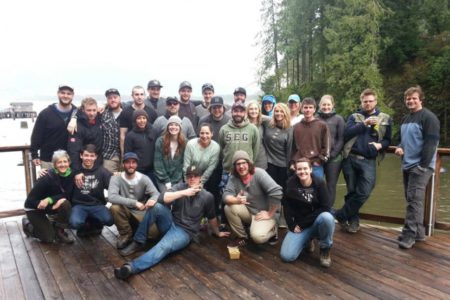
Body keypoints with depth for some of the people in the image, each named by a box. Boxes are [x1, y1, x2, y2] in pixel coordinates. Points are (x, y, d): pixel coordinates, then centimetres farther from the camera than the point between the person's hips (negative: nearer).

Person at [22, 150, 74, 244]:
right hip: (35, 208, -4)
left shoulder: (70, 174, -15)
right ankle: (27, 224, 18)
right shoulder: (47, 178, -27)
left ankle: (59, 231, -2)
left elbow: (67, 195, -17)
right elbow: (30, 201, -24)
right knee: (49, 238, -9)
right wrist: (52, 207, -32)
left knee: (65, 204, -27)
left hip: (51, 205, 4)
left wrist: (49, 200, -32)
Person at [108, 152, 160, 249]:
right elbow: (111, 197, -28)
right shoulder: (116, 178, -11)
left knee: (155, 231, -25)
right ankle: (126, 235, -7)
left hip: (141, 214, 0)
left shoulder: (144, 179, -6)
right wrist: (134, 203, -36)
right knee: (114, 208, -33)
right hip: (125, 212, 0)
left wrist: (152, 199, -41)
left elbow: (156, 194, -14)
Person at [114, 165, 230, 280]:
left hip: (185, 232, -3)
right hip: (170, 224, 3)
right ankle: (138, 242, -17)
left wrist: (217, 233, 27)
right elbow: (161, 198, -17)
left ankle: (132, 267, -52)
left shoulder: (207, 196, -2)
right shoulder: (180, 187, 0)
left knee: (164, 246, -34)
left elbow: (211, 218, 15)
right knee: (157, 206, -26)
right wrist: (183, 193, -26)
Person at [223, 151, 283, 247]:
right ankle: (241, 236, 1)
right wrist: (236, 200, -38)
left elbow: (277, 192, -30)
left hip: (264, 213, -5)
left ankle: (272, 230, 8)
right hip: (248, 211, 5)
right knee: (229, 207, -21)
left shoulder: (259, 173, -21)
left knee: (257, 237, -29)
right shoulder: (234, 177, -6)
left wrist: (270, 214, -23)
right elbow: (226, 195, -15)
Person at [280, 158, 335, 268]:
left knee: (327, 217, -36)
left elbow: (326, 208, -16)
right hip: (298, 226, 1)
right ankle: (306, 240, 16)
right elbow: (287, 207, -3)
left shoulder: (319, 183, -12)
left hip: (316, 223, -1)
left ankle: (325, 249, -7)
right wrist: (292, 226, -12)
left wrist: (303, 223, -17)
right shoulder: (291, 183, -9)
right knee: (286, 256, -17)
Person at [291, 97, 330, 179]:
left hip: (316, 167, -2)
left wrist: (319, 161, -8)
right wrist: (293, 162, 2)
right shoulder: (296, 127, 11)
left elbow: (326, 146, 0)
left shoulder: (322, 125, 3)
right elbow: (293, 147, 12)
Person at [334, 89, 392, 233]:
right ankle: (353, 220, 22)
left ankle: (339, 215, 5)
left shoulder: (385, 119, 10)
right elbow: (346, 133, -8)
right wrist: (364, 124, -16)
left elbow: (387, 140, 13)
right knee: (352, 192, 7)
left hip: (368, 161, 0)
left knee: (363, 193, -10)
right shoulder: (354, 117, 9)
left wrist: (380, 145, -9)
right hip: (350, 158, 0)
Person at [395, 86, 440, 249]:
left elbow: (431, 143, -17)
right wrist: (399, 147, 4)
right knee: (412, 199, 12)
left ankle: (409, 235, -7)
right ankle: (418, 232, 21)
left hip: (420, 166, -9)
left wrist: (423, 165, -20)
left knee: (414, 200, -11)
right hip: (407, 165, 9)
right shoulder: (405, 119, 17)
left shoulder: (429, 117, -10)